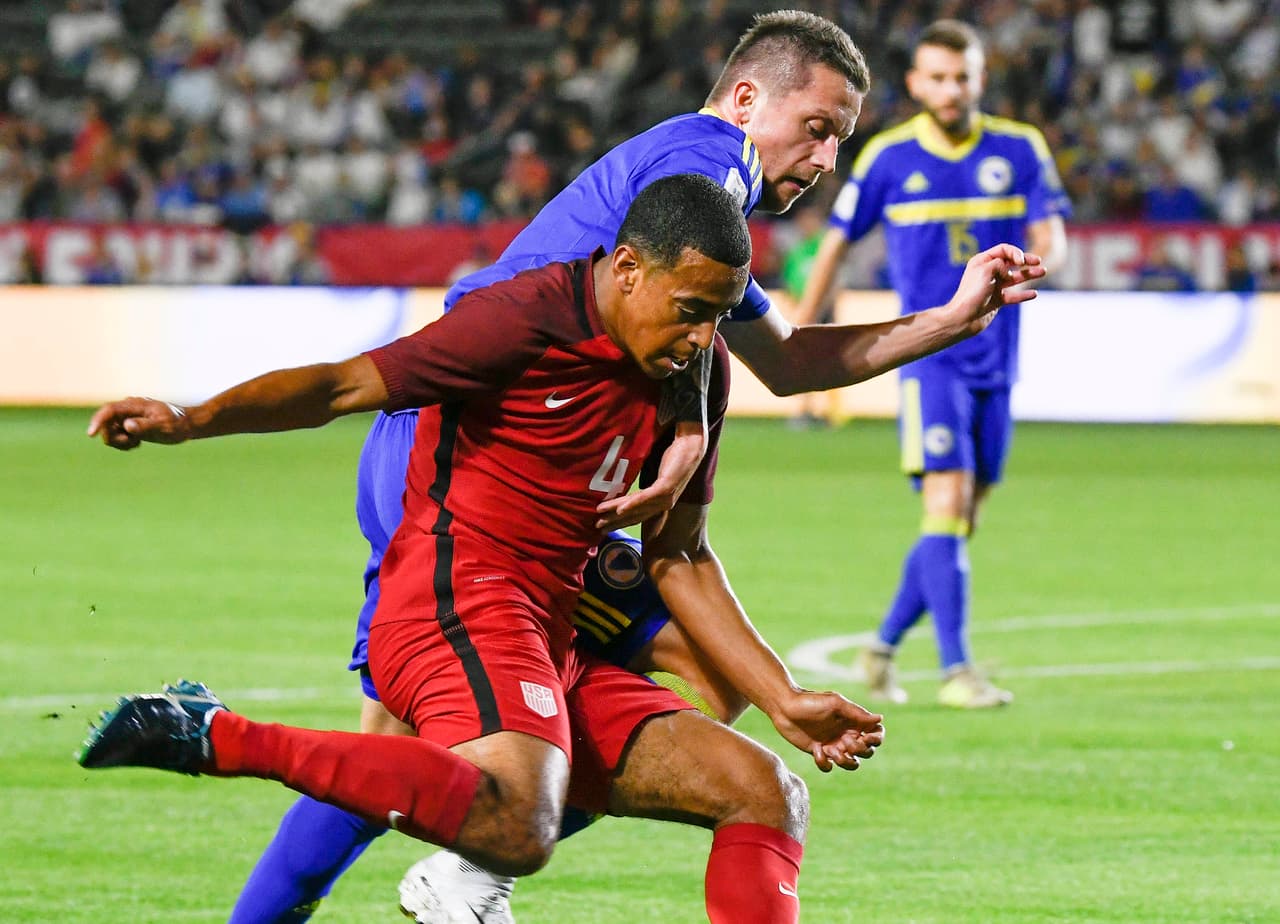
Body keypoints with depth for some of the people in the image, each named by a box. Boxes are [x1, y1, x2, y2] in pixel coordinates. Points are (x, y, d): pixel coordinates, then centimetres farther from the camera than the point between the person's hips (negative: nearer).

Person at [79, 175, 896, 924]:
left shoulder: (698, 366, 14)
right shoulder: (531, 319, -10)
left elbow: (679, 560, 22)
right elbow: (345, 386, -13)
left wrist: (785, 699, 17)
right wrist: (191, 421, -27)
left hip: (552, 646, 9)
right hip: (460, 600, -9)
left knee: (771, 798, 6)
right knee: (516, 829, -37)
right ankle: (220, 740, -32)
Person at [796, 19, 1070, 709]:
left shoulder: (1019, 150, 4)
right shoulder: (889, 157, 0)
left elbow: (1051, 237, -3)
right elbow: (837, 242, 10)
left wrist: (1038, 263, -26)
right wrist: (800, 333, 11)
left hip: (995, 360, 4)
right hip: (928, 354, -4)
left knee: (960, 519, 8)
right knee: (947, 502, -16)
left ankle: (883, 647, 25)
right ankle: (955, 669, -19)